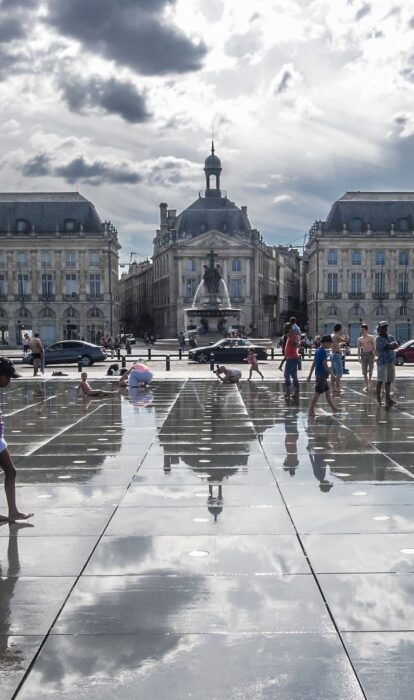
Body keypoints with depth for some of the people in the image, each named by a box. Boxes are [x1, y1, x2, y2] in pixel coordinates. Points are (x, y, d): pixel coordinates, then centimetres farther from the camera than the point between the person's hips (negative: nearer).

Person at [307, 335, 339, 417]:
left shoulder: (318, 350, 11)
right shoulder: (323, 352, -17)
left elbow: (314, 363, 14)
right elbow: (325, 365, -19)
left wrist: (310, 375, 17)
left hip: (319, 374, 10)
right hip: (322, 374, -10)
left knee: (327, 391, 18)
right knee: (318, 393, -5)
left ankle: (333, 408, 29)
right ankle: (311, 411, -3)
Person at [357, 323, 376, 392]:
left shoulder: (371, 337, 2)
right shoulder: (360, 339, 9)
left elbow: (374, 347, 1)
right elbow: (359, 348, 10)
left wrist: (374, 355, -7)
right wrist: (359, 357, 2)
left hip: (370, 354, -2)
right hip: (363, 355, 2)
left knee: (370, 369, -1)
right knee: (364, 371, -2)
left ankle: (370, 380, 26)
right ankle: (366, 385, 3)